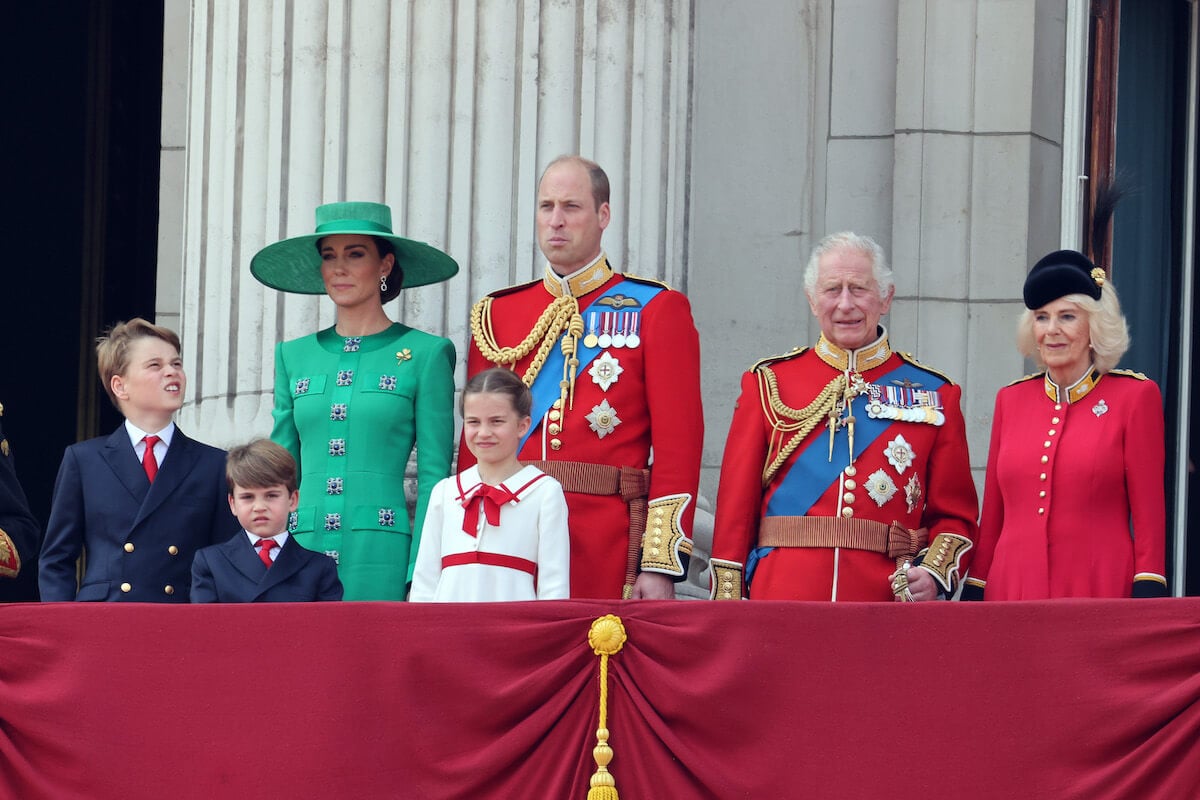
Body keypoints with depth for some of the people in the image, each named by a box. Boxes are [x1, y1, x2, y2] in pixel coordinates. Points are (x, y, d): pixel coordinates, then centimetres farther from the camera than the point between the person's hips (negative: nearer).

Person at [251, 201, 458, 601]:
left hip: (380, 557, -3)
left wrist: (421, 580, -9)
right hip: (303, 552, 4)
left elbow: (434, 477, -1)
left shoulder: (425, 354, 3)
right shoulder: (294, 356, 14)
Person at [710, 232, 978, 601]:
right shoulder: (769, 383, 8)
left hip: (887, 599, 0)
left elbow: (954, 514, 10)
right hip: (782, 600, 0)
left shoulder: (933, 394, 9)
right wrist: (727, 606, -1)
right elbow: (736, 505, 6)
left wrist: (934, 572, -9)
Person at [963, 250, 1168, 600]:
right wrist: (972, 596, 12)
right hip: (1011, 590, 4)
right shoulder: (1011, 400, 11)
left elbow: (1149, 514, -2)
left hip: (1100, 589, -3)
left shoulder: (1135, 396, 0)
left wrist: (1148, 598, -9)